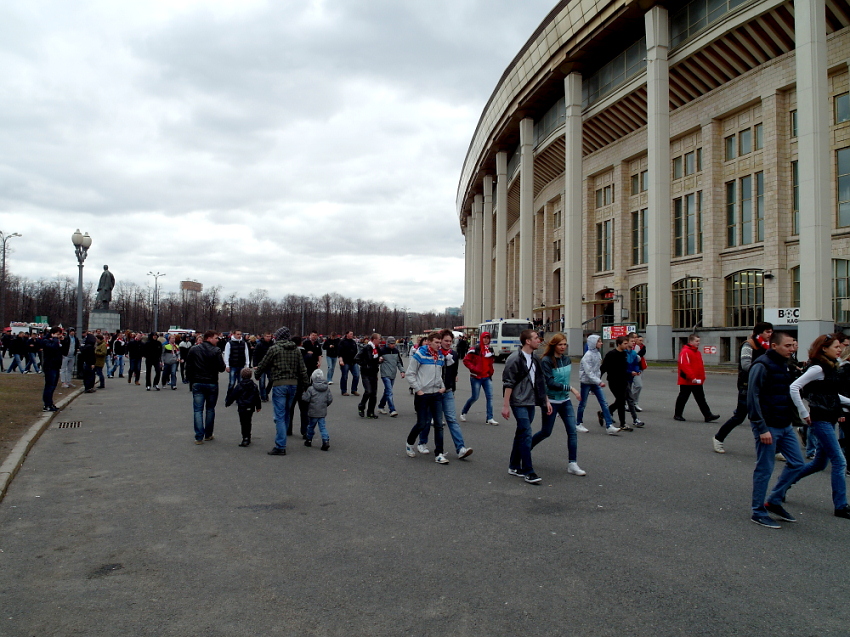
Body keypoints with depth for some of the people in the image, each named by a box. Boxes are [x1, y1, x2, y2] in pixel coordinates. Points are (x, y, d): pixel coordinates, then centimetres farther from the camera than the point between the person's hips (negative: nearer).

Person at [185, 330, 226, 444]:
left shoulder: (193, 350, 3)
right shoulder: (216, 351, -10)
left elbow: (188, 367, 5)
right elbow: (221, 368, -12)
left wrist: (191, 381, 13)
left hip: (197, 384, 2)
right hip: (212, 383, -2)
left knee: (198, 410, 3)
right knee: (210, 409, 13)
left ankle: (199, 437, -3)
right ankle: (208, 435, 18)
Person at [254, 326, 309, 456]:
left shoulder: (274, 349, -5)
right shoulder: (296, 349, 10)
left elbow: (263, 365, 3)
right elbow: (302, 369, 8)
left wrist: (256, 374, 22)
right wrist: (306, 383, 12)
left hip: (279, 385, -5)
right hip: (293, 384, 5)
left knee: (280, 415, -5)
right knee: (287, 414, 17)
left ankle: (280, 446, -8)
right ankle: (281, 439, 27)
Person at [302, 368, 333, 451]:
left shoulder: (310, 389, -12)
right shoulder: (327, 389, 2)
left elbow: (305, 399, -11)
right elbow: (330, 399, 5)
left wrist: (303, 394, 9)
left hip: (313, 412, -3)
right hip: (323, 412, 3)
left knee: (311, 426, 14)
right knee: (322, 426, 3)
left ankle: (309, 440, 26)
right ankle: (326, 440, -11)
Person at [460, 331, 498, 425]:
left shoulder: (490, 350, 10)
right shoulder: (475, 349, -10)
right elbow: (466, 360, -9)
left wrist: (491, 370, 11)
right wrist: (473, 368, -17)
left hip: (487, 377, 6)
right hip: (476, 377, -5)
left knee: (490, 397, -2)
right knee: (475, 397, 0)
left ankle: (490, 418, 1)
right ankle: (463, 413, 23)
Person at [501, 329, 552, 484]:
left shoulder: (534, 359, 12)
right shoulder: (515, 358, -12)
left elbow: (540, 382, 19)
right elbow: (508, 383, -13)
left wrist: (546, 401, 17)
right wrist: (505, 405, -15)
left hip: (531, 403, 8)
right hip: (519, 403, -8)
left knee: (521, 434, 13)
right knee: (526, 435, -10)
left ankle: (514, 466, 23)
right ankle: (528, 472, -7)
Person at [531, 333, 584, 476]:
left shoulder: (566, 359, 4)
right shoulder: (546, 361, -15)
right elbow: (550, 382, -22)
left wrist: (568, 390, 9)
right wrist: (570, 388, -24)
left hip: (565, 400, 6)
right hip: (551, 401, -6)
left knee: (572, 431, -2)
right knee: (546, 432, 6)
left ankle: (573, 464, 4)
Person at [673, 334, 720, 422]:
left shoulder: (698, 352, 14)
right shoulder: (685, 352, -15)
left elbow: (701, 366, 20)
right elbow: (684, 366, -25)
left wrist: (702, 378, 12)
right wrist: (692, 377, -28)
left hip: (697, 382, 8)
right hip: (686, 381, -8)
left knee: (701, 399, 6)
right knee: (682, 398, 4)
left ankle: (708, 416, 5)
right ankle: (677, 415, 16)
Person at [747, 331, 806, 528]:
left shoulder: (785, 366, 12)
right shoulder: (762, 366, -16)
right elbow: (753, 398, -20)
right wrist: (762, 429, -22)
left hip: (785, 426, 9)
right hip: (768, 427, -9)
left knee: (796, 463, 12)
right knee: (764, 469, -1)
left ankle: (773, 501, 24)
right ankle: (758, 512, 12)